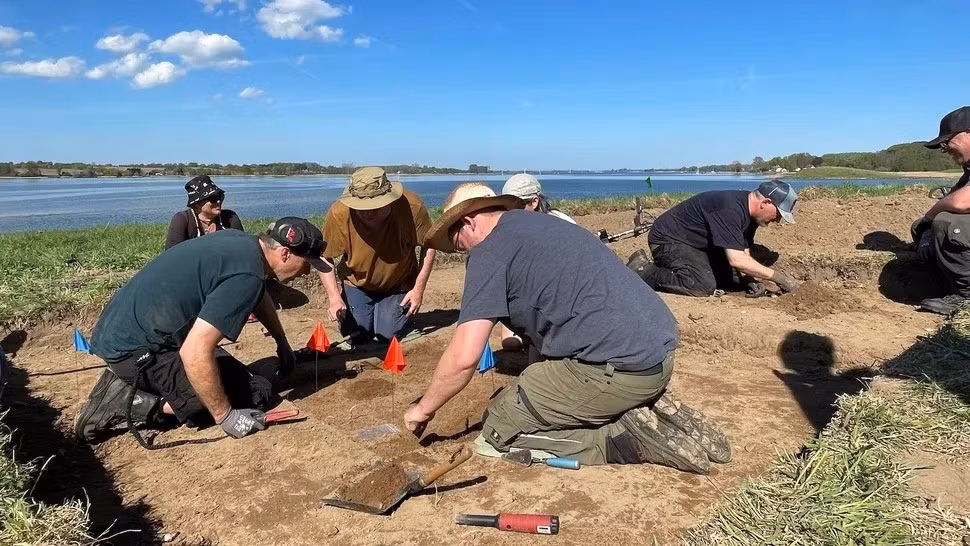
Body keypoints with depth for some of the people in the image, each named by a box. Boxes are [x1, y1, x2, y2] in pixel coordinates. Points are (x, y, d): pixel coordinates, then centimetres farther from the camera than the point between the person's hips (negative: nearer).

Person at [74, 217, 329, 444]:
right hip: (135, 349, -10)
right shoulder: (246, 275, -25)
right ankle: (134, 405, -8)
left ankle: (128, 385, 12)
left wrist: (282, 342, 34)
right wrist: (225, 416, -19)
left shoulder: (239, 241, 3)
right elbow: (195, 353, -30)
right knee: (256, 394, -9)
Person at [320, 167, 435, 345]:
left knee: (389, 335, -8)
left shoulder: (412, 206, -29)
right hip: (357, 285, 1)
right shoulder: (338, 214, -29)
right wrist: (334, 298, -24)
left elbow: (428, 246, -14)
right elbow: (324, 258, -15)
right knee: (357, 336, -2)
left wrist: (419, 289, -17)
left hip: (399, 285, -1)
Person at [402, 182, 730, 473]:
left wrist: (423, 409, 6)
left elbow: (463, 357, -10)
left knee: (498, 431, 5)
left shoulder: (489, 251, -5)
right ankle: (652, 414, 12)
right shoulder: (542, 224, 22)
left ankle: (627, 438, -4)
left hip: (617, 366, -9)